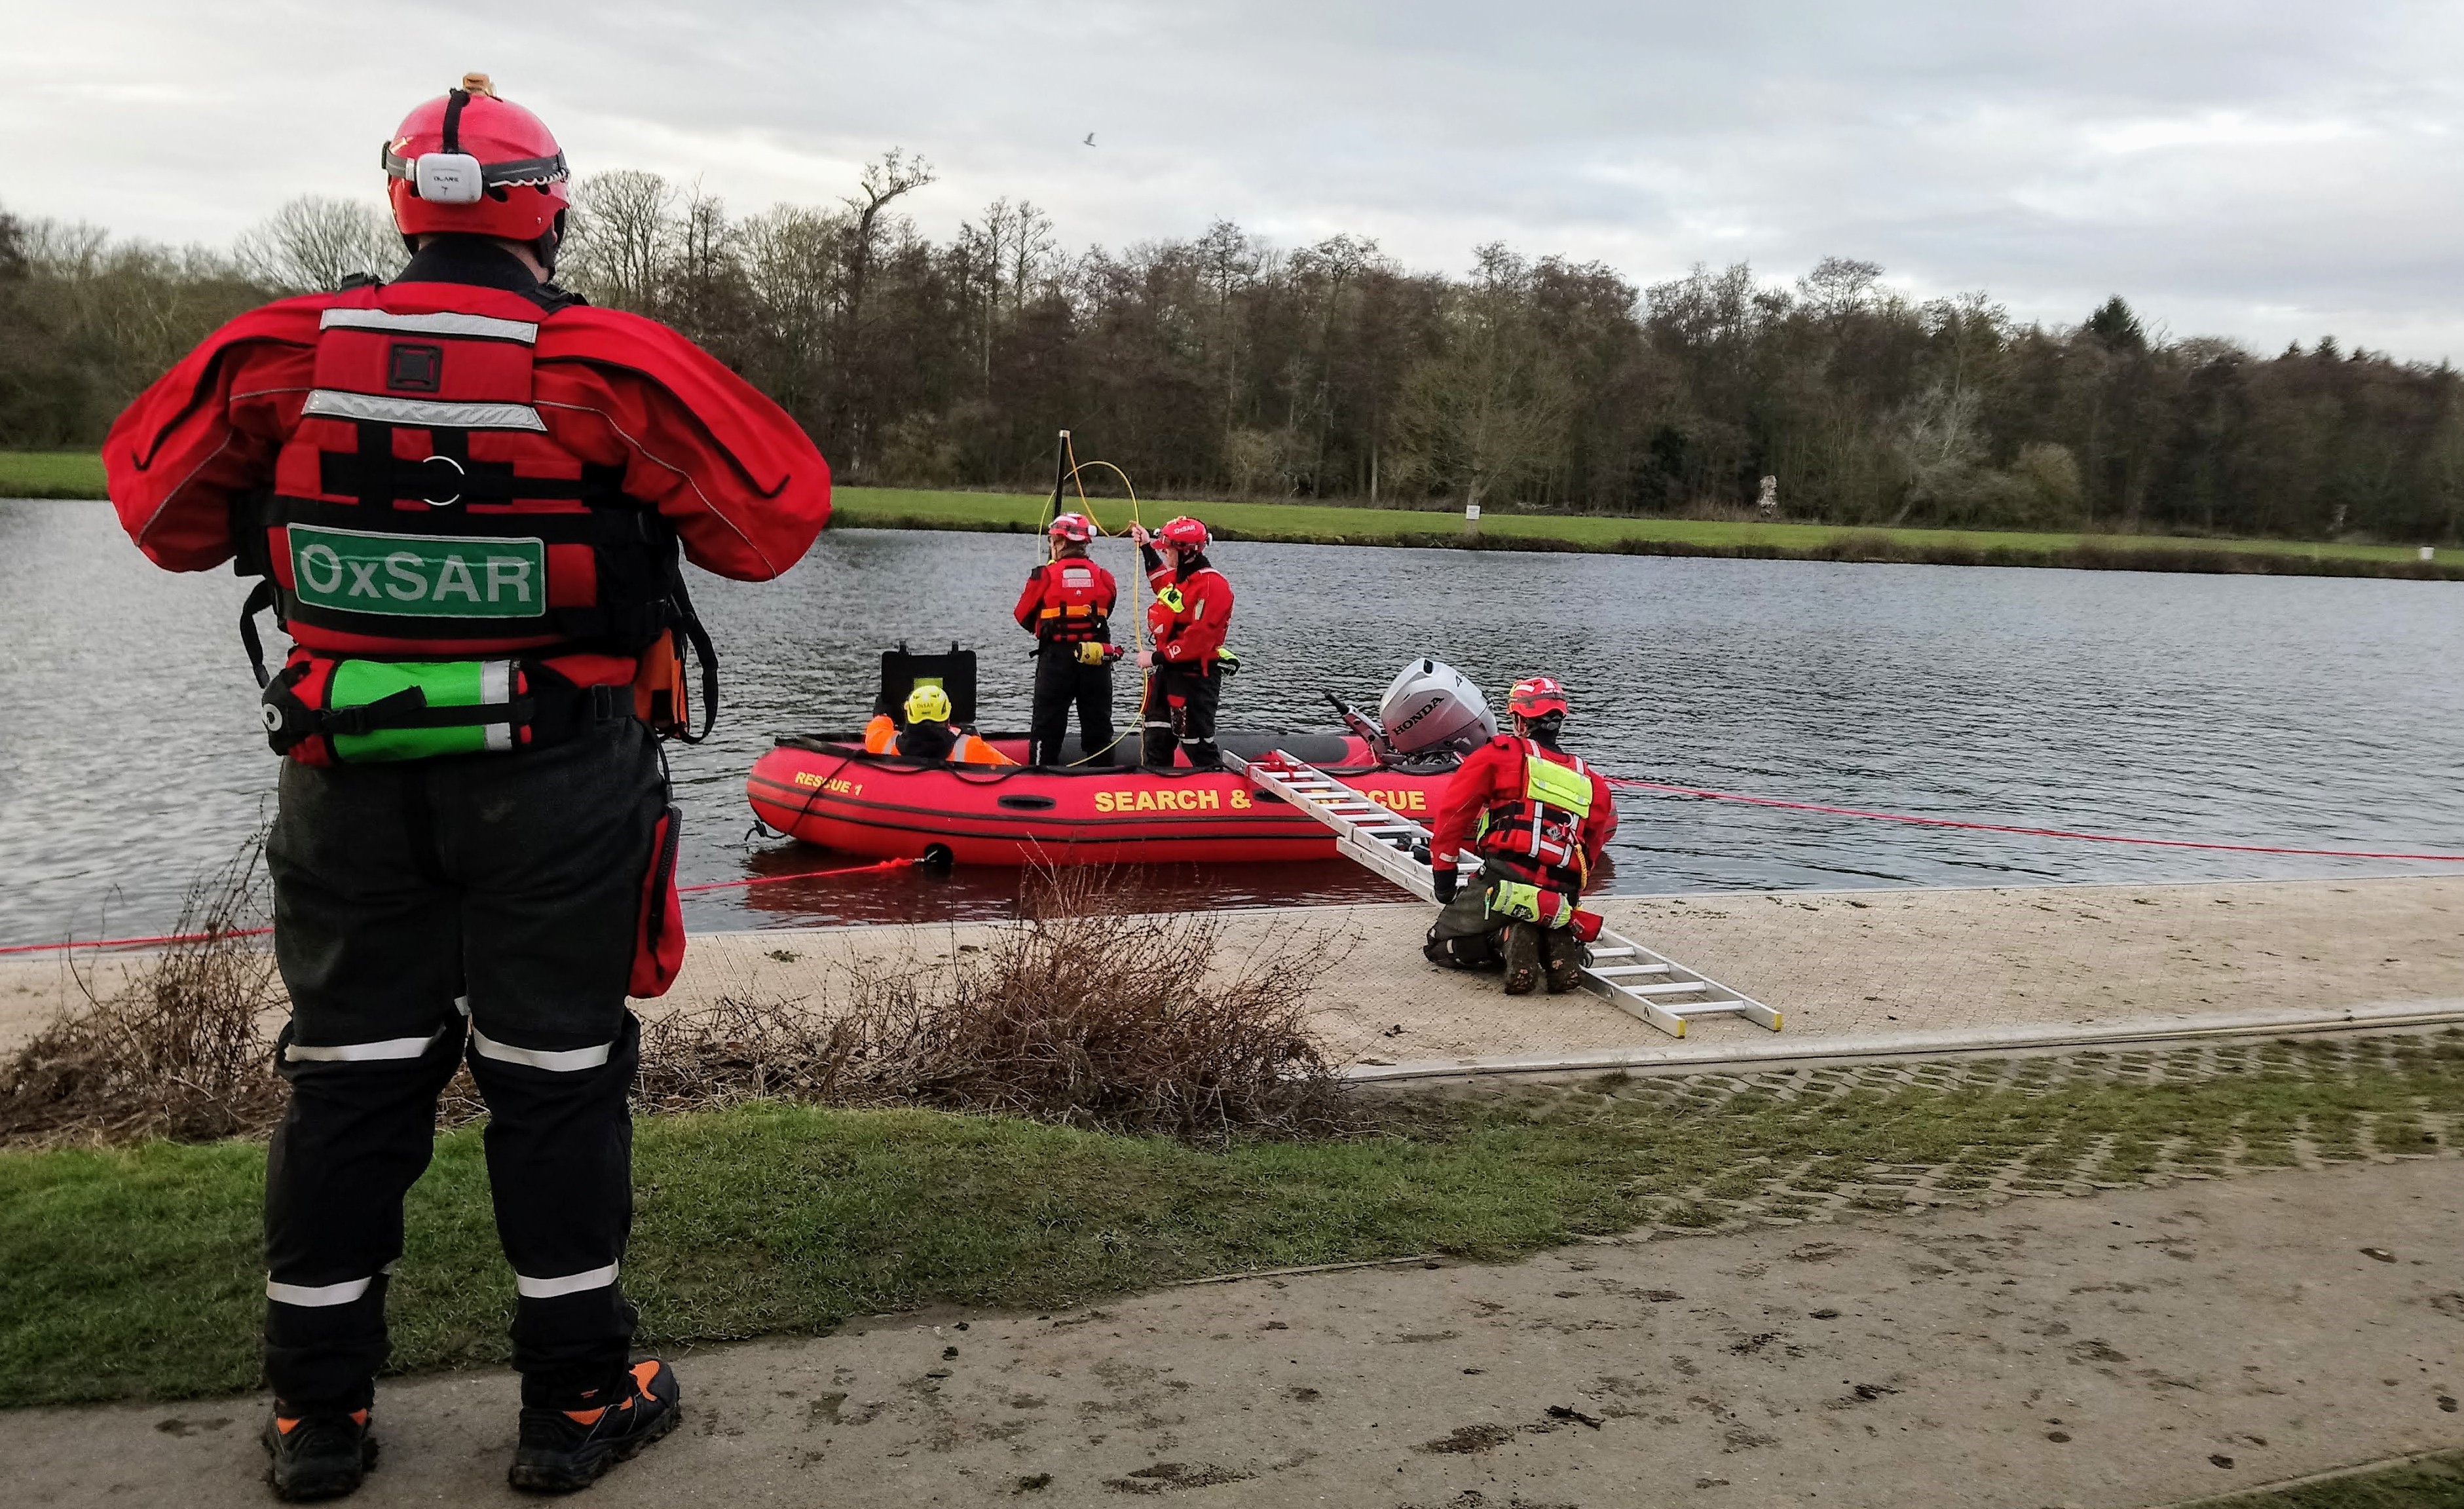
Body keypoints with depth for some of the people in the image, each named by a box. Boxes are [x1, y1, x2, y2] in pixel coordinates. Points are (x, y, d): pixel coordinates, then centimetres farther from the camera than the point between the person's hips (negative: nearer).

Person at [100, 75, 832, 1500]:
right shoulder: (610, 366, -12)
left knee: (349, 1074, 13)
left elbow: (157, 498, 10)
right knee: (556, 1075, 7)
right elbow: (782, 509, -8)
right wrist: (648, 520, 10)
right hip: (557, 780, -2)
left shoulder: (280, 355, -2)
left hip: (349, 777, 3)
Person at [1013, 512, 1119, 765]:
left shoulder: (1045, 576, -10)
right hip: (1096, 660, 3)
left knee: (1047, 725, 6)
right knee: (1098, 727, 12)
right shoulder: (1104, 578, -1)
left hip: (1056, 659, -3)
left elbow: (1023, 616, 1)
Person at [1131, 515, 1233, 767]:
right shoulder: (1179, 575, 8)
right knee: (1157, 736, 19)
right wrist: (1147, 548, 30)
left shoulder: (1212, 585, -22)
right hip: (1168, 669, 10)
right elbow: (1164, 584, 35)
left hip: (1195, 677, -10)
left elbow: (1198, 639, -28)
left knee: (1196, 742, -4)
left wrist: (1157, 657, -21)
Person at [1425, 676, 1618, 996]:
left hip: (1503, 886, -4)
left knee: (1439, 946, 16)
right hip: (1559, 905, 4)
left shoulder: (1499, 754, 4)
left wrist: (1443, 874, 11)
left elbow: (1452, 810, 3)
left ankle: (1511, 941, -10)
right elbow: (1592, 849, 22)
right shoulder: (1591, 782, 18)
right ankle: (1558, 943, 0)